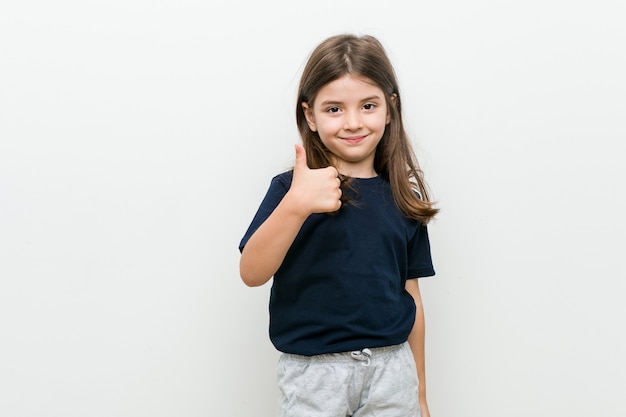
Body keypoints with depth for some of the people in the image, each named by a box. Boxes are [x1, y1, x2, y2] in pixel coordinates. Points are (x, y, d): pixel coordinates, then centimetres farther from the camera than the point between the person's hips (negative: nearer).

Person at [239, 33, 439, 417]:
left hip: (392, 367, 3)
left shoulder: (403, 198, 3)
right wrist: (295, 205, -33)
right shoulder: (293, 186, -6)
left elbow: (410, 295, 9)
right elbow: (252, 273, -18)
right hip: (313, 371, -2)